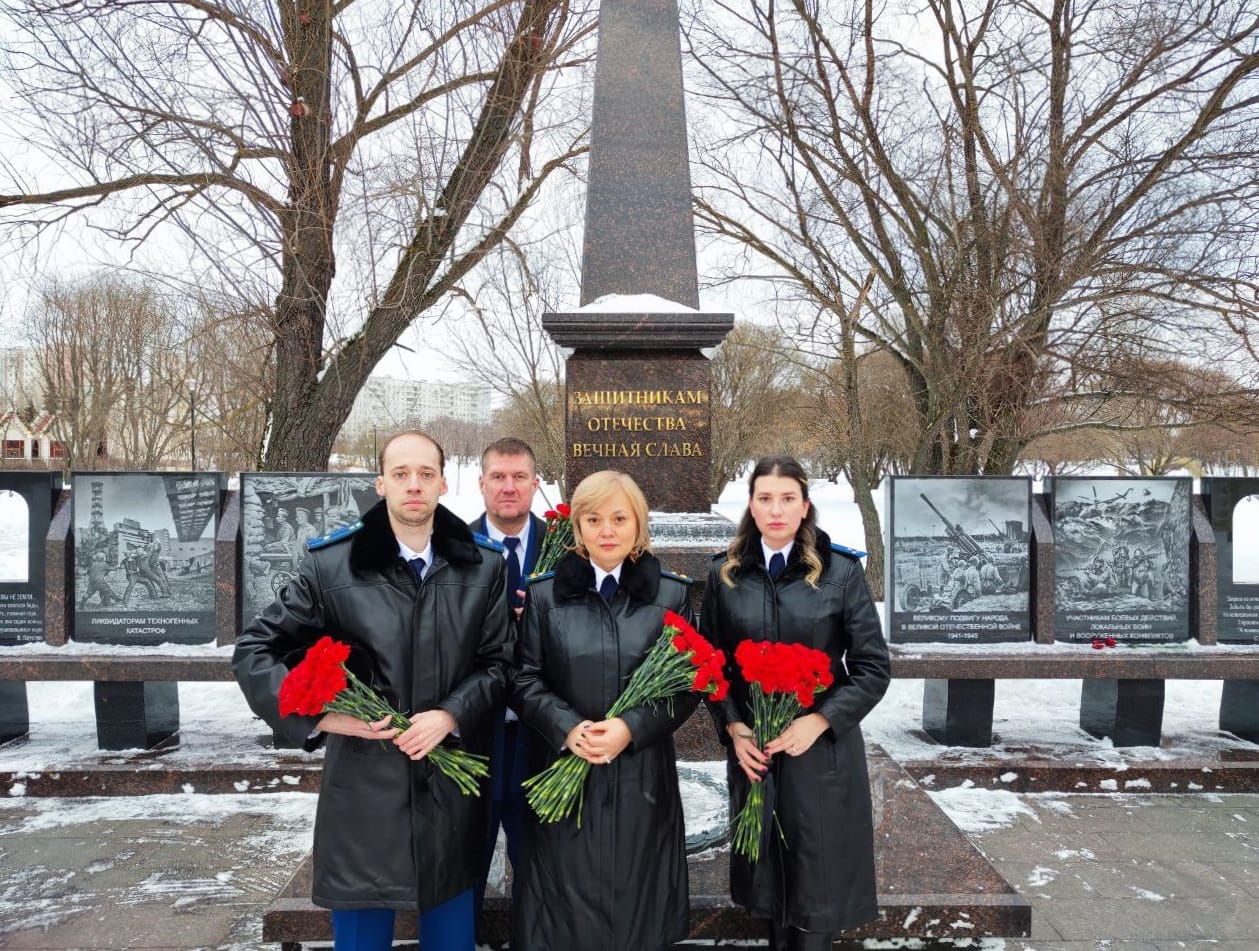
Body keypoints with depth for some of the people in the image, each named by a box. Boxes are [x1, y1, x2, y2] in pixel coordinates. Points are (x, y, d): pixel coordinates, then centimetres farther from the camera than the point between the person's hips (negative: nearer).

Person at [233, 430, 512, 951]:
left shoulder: (482, 566, 1)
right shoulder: (331, 562, -6)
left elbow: (497, 661, 4)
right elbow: (253, 649, -1)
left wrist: (450, 715, -13)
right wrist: (321, 715, -11)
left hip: (452, 784, 2)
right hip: (363, 780, -2)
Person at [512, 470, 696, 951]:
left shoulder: (672, 594, 2)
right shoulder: (545, 594, 2)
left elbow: (687, 685, -1)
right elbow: (524, 679, 1)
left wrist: (631, 728, -15)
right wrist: (568, 727, -15)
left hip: (642, 775, 0)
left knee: (635, 901, 11)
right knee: (568, 905, 8)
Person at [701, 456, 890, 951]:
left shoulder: (841, 570, -7)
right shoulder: (724, 573, 0)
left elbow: (874, 667, -6)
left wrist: (819, 721, -15)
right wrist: (733, 728, -6)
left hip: (823, 747, -2)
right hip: (750, 746, 2)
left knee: (818, 875, 7)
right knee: (765, 866, 14)